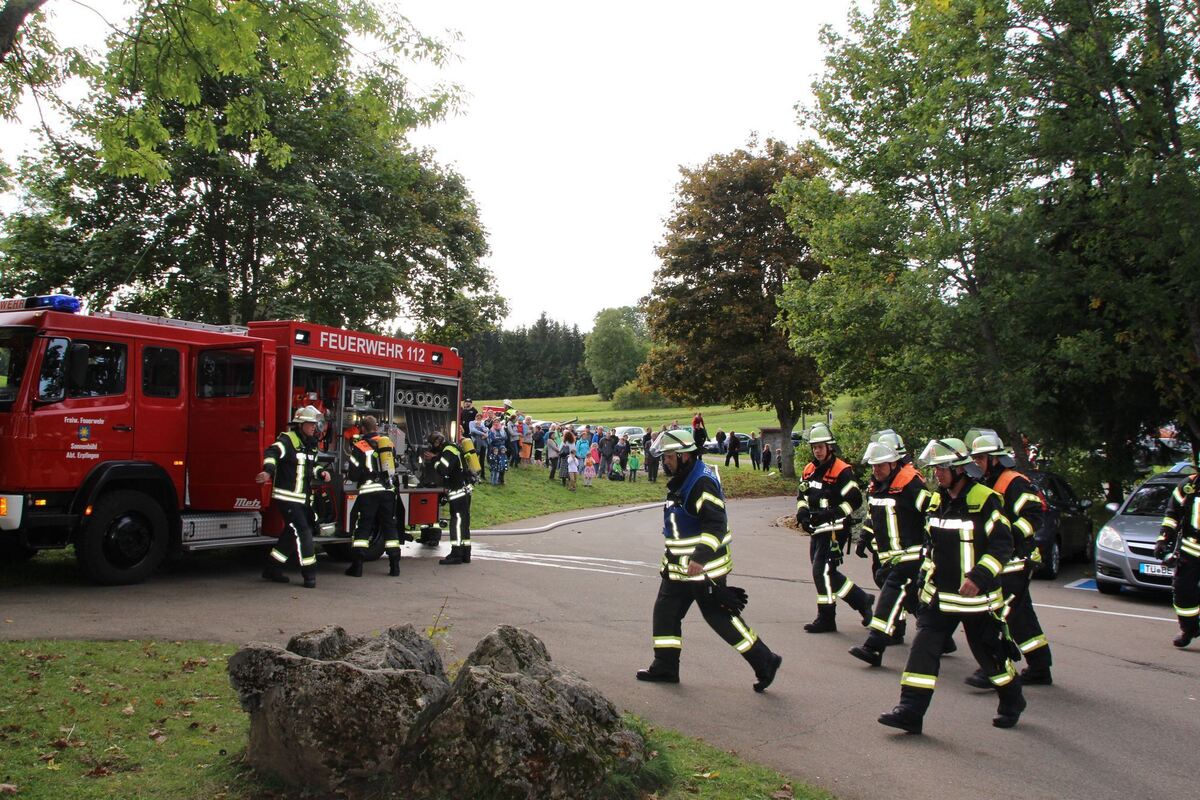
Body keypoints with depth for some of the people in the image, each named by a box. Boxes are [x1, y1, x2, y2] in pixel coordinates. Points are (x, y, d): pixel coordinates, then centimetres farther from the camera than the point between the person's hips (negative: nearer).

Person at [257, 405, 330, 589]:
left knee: (291, 533, 15)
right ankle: (309, 573, -6)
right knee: (302, 531, -11)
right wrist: (268, 471, -48)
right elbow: (272, 453, -30)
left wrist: (321, 472, 6)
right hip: (286, 496, -9)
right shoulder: (288, 440, -13)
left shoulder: (310, 444, 14)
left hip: (303, 498, 9)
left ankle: (272, 568, 28)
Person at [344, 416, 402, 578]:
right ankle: (394, 565, 8)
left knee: (362, 528, 3)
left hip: (369, 491, -4)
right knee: (390, 527, 10)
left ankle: (357, 566, 1)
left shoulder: (359, 446, -4)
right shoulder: (388, 442, 10)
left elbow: (354, 475, -4)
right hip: (388, 490, 4)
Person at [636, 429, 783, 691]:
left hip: (705, 565, -10)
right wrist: (673, 556, 29)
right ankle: (665, 667, 22)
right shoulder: (679, 481, 11)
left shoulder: (703, 482, -21)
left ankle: (765, 662, 10)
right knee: (665, 610, 11)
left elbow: (715, 524, -29)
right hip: (679, 565, 10)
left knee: (720, 616, -3)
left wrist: (700, 558, -37)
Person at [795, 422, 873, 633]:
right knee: (826, 573, 11)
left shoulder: (842, 471, -13)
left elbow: (855, 500, -17)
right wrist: (802, 510, 0)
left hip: (834, 530, -9)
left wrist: (831, 513, -24)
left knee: (822, 571, -10)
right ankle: (862, 600, 23)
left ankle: (826, 619, 4)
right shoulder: (809, 469, 11)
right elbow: (802, 495, 20)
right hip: (817, 529, 9)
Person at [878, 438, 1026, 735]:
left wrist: (979, 576, -25)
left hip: (976, 596, -6)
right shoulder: (938, 501, 8)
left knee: (990, 653, 11)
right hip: (939, 595, 6)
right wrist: (925, 574, 18)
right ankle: (910, 711, -3)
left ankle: (1012, 702, 37)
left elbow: (1002, 545, -16)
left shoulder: (985, 501, -14)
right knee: (923, 649, -4)